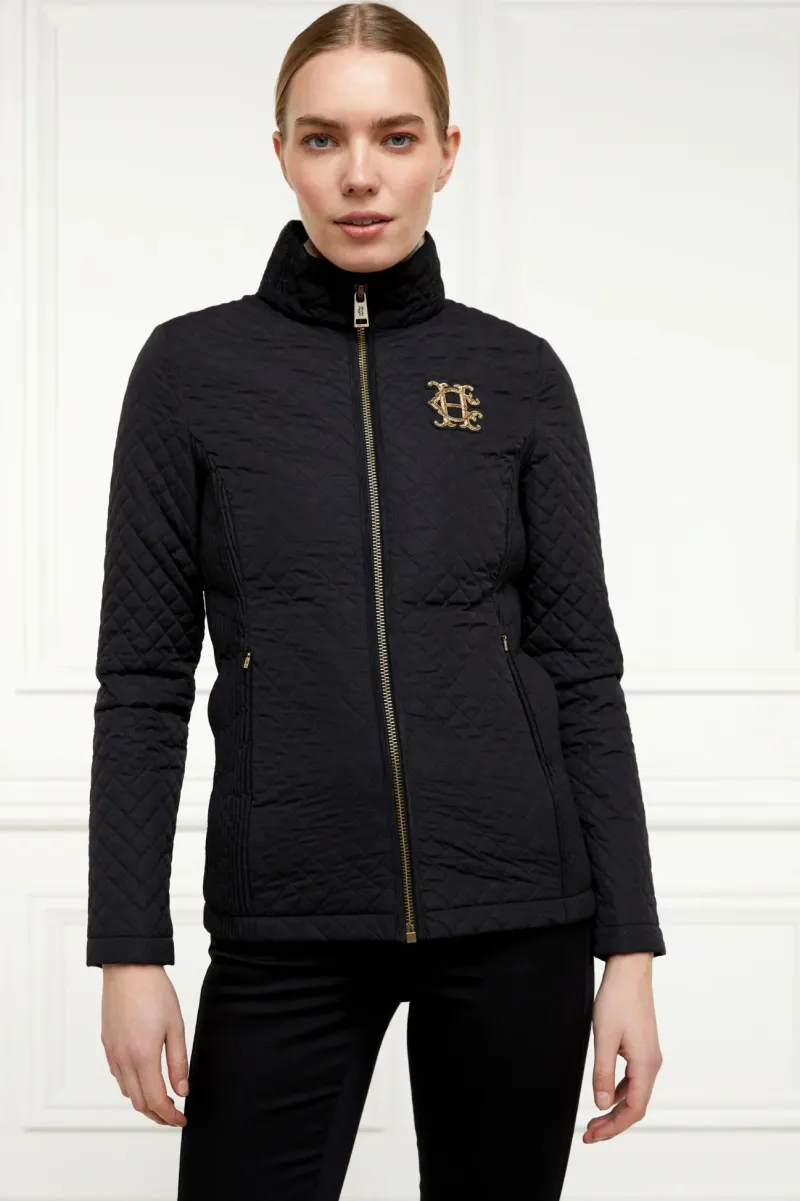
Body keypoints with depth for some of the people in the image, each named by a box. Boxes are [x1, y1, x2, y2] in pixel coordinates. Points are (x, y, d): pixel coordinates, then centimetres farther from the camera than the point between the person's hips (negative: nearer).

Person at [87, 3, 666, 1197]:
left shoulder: (519, 374, 5)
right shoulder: (192, 368, 2)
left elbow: (583, 672, 5)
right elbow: (144, 678, 2)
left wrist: (630, 947, 0)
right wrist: (130, 951, -4)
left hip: (514, 915, 1)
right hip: (286, 923, -1)